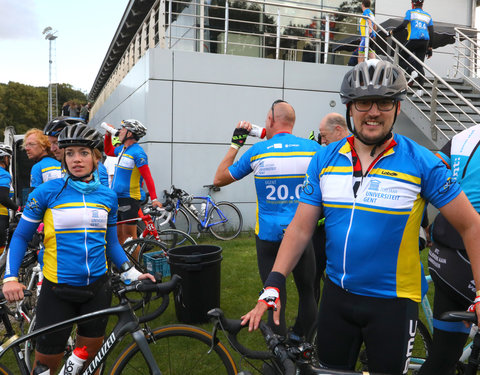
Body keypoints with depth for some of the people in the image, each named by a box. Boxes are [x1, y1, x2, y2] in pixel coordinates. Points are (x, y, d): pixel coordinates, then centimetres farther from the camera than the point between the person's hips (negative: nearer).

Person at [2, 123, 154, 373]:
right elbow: (21, 236, 0)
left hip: (96, 289, 3)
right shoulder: (47, 192, -7)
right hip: (57, 291, -2)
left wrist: (132, 274, 0)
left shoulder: (107, 196, 2)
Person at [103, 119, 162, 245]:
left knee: (129, 236, -5)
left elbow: (148, 177, -18)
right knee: (118, 235, 14)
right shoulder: (122, 149, 11)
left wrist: (154, 199, -24)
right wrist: (108, 135, 19)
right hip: (118, 198, 8)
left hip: (130, 199, -8)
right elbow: (108, 151, 33)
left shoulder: (138, 153, -15)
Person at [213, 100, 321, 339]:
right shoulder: (313, 148, -2)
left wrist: (236, 143, 11)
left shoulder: (258, 151, -5)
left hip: (269, 236, -1)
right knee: (307, 291, 19)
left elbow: (219, 179, 5)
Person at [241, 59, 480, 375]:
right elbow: (301, 228, -3)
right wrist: (272, 286, -11)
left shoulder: (422, 163, -12)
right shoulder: (325, 161, -3)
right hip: (337, 295, 3)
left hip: (393, 301, -3)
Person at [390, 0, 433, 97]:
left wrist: (392, 32, 5)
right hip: (425, 41, 5)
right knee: (420, 64, 4)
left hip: (414, 39, -5)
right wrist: (430, 48, 17)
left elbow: (403, 25, -8)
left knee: (402, 58, 11)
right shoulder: (428, 16, 20)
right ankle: (420, 89, -6)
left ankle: (412, 72, -17)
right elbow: (431, 33, 15)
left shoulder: (410, 12, 7)